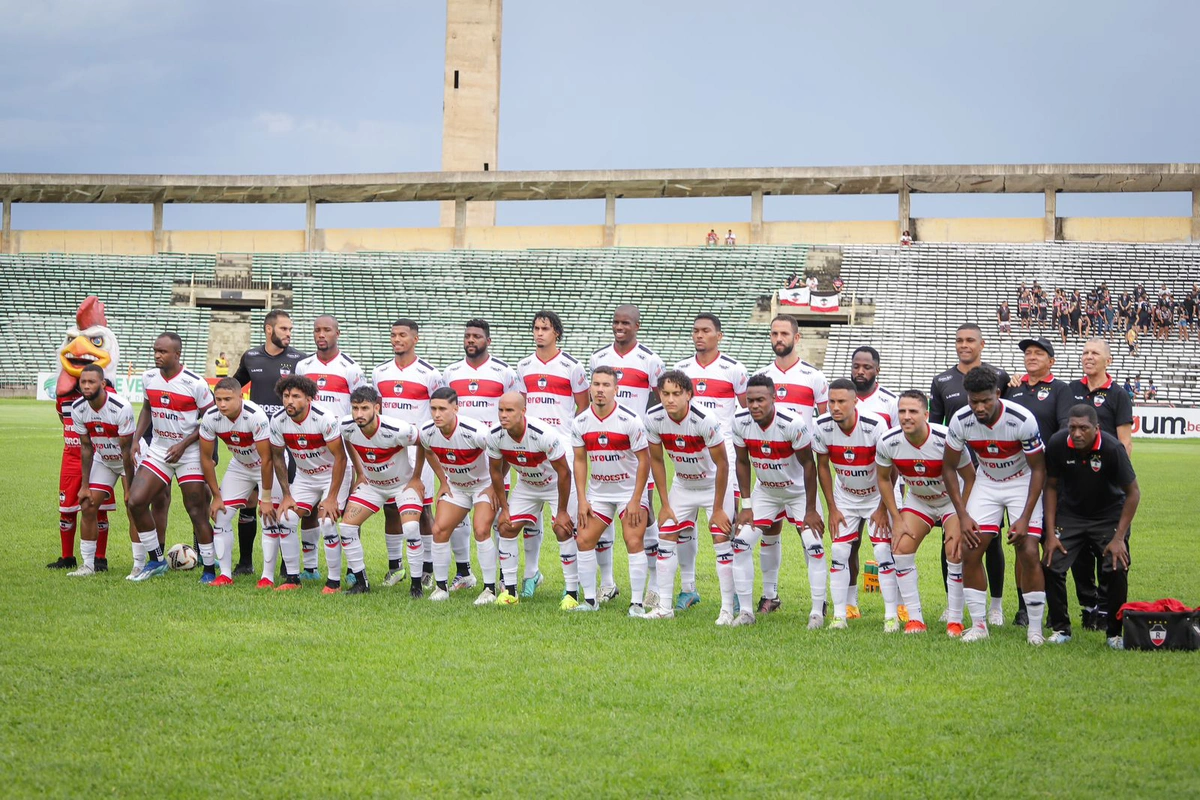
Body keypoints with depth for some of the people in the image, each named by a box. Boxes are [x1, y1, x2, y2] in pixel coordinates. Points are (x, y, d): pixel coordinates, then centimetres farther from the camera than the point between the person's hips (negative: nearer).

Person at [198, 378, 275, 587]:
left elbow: (266, 459, -29)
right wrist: (216, 496, -6)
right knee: (221, 515, -5)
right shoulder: (210, 418, -20)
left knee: (269, 518, -15)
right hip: (239, 466, 5)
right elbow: (206, 457, -7)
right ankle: (225, 575, 4)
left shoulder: (256, 416, -34)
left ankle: (268, 577, -7)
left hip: (267, 467, -5)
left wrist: (266, 499, -25)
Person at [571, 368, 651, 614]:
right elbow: (579, 461, 5)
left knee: (634, 542, -15)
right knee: (584, 539, -3)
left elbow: (643, 460, -11)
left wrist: (635, 501, -15)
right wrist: (582, 500, -2)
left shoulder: (630, 420, -16)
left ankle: (637, 603, -7)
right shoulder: (581, 422, -4)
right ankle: (589, 600, 9)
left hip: (629, 490, -4)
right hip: (598, 491, 4)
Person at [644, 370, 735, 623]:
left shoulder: (705, 420, -31)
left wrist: (717, 509, -17)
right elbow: (656, 460, -2)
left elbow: (722, 464, -21)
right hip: (682, 485, 5)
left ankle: (728, 610, -7)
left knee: (722, 540, -12)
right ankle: (664, 606, 7)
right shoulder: (653, 419, -17)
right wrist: (665, 504, -2)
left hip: (714, 484, -5)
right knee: (666, 537, -1)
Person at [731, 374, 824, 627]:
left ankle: (817, 610, -1)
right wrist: (746, 505, -3)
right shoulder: (740, 423, -16)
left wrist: (810, 509, -16)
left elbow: (808, 465, -18)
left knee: (813, 545, -14)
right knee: (741, 542, -7)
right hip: (765, 491, 4)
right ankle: (745, 610, 2)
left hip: (799, 491, -4)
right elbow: (742, 463, -2)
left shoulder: (792, 425, -29)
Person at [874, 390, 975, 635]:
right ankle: (915, 619, -2)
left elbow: (970, 479, -15)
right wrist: (896, 519, -4)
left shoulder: (947, 439, -31)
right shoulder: (888, 442, -21)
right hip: (917, 501, 4)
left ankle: (955, 621, -3)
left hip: (953, 500, -3)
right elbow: (883, 479, -1)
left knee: (956, 555, -17)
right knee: (901, 548, -11)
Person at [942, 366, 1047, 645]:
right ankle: (978, 624, 4)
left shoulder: (1022, 420, -28)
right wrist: (963, 515, -10)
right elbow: (949, 468, -4)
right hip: (986, 483, 3)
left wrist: (1025, 518, -19)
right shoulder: (960, 421, -19)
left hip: (1023, 483, -3)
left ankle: (1035, 629, -4)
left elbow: (1038, 468, -16)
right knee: (970, 551, -8)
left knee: (1029, 553, -14)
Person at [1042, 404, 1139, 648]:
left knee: (1116, 569, -17)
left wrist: (1119, 538, -18)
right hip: (1070, 515, 2)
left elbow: (1133, 493, -15)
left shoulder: (1112, 449, -27)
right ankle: (1061, 628, 9)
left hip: (1109, 516, -2)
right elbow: (1051, 487, -5)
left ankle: (1115, 632, 3)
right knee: (1052, 566, -10)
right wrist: (1050, 533, -8)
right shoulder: (1057, 444, -20)